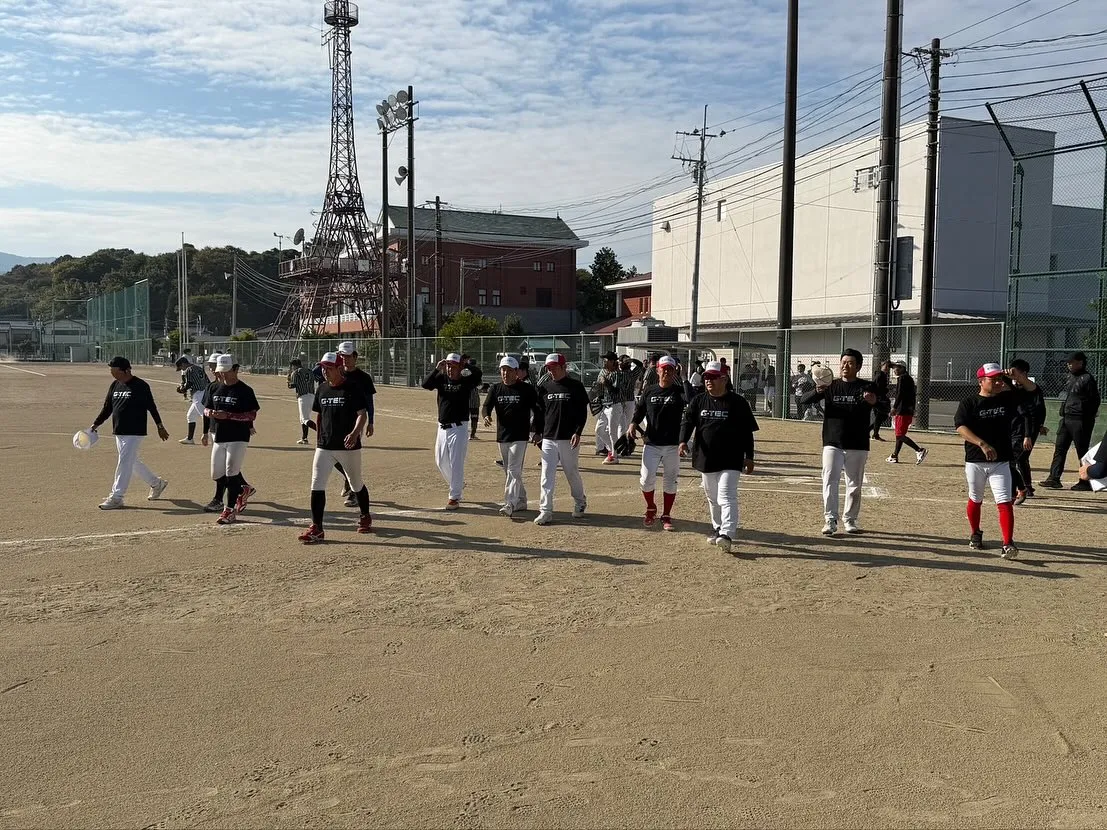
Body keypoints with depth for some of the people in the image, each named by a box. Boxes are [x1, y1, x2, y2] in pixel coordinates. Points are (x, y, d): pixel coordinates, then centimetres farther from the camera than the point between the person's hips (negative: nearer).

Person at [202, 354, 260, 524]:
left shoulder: (244, 390, -8)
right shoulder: (214, 388, 10)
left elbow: (252, 415, -12)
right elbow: (206, 408, 17)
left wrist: (227, 415, -21)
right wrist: (209, 412, -8)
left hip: (238, 438, -7)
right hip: (219, 437, 7)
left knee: (231, 473, -9)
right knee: (217, 474, 10)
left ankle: (230, 510, 1)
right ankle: (244, 489, 35)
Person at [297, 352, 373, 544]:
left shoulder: (354, 388, -9)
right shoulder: (322, 389, 8)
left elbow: (362, 414, -14)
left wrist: (355, 433, -31)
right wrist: (318, 441, 15)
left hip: (349, 447, -4)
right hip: (325, 447, 4)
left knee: (356, 485, 12)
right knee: (317, 486, -6)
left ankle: (365, 517, 35)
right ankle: (316, 528, -3)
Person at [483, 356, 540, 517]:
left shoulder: (527, 389, -5)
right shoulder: (495, 389, 7)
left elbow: (537, 409, -2)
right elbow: (487, 405, -1)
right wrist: (487, 416, -23)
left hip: (520, 436, -6)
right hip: (502, 436, 6)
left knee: (513, 470, -14)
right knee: (509, 471, 13)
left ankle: (510, 504, -19)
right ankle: (521, 501, 25)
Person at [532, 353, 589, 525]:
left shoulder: (576, 386, -2)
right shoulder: (544, 388, 9)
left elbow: (583, 412, -3)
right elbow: (539, 412, 15)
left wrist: (577, 432, -13)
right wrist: (538, 432, 5)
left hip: (569, 439, -3)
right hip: (548, 439, 3)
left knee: (572, 473, 8)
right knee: (547, 476, -1)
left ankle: (580, 503, 30)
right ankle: (545, 511, 0)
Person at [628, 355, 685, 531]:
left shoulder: (680, 392, -2)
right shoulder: (649, 391, 6)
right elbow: (639, 410, 11)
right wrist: (633, 425, -5)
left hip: (672, 445, -1)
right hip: (651, 444, 1)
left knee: (670, 481, 6)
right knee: (646, 479, -5)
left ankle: (666, 516, 21)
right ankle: (651, 509, 21)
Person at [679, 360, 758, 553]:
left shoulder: (738, 402, -4)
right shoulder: (698, 401, 6)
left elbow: (747, 432, -1)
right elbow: (687, 421, -1)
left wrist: (749, 456, -3)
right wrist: (683, 441, -21)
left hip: (730, 460, -5)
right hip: (706, 459, 5)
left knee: (726, 497, -16)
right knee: (712, 498, 17)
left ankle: (727, 534, -23)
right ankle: (718, 528, 34)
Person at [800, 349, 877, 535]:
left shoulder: (865, 387, -2)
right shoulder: (831, 386, 4)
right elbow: (805, 400, -6)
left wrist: (873, 401, -47)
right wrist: (817, 391, -28)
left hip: (857, 446, -1)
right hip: (832, 444, 1)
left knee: (854, 485, 8)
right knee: (830, 482, -6)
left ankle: (851, 520, 22)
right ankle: (830, 520, -3)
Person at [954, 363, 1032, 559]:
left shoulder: (1008, 398, 3)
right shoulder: (969, 403, -6)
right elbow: (960, 427, -20)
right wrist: (982, 444, -32)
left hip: (1001, 462, 1)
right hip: (975, 461, -1)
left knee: (1004, 502, -11)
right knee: (975, 500, 16)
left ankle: (1008, 544, -15)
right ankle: (975, 534, 38)